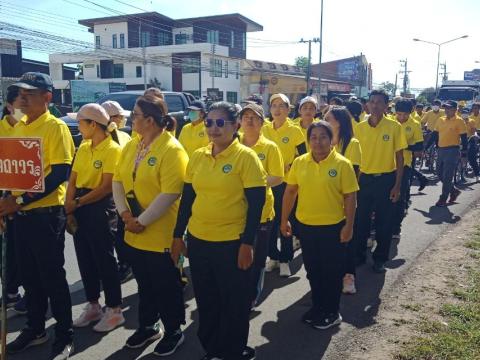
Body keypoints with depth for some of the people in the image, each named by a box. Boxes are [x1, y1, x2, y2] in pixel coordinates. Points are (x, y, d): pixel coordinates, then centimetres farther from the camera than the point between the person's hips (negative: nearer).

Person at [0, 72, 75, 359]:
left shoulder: (56, 127, -12)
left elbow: (61, 174, -19)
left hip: (46, 214, -7)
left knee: (52, 277, 3)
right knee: (29, 276, 17)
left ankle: (65, 337, 19)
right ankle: (35, 328, 34)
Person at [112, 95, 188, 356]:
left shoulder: (172, 150, -17)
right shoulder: (131, 146, 7)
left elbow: (170, 194, -23)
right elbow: (118, 180, 6)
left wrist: (142, 221, -19)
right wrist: (125, 213, -7)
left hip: (160, 234, -7)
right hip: (133, 233, 7)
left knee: (166, 285, 10)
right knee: (144, 282, 21)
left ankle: (174, 332, 30)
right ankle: (147, 326, 41)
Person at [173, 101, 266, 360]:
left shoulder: (246, 156, -10)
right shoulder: (197, 156, 5)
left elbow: (256, 203, -12)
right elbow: (187, 198, 10)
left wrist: (247, 243, -14)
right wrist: (178, 235, 9)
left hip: (232, 242, -5)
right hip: (198, 240, 5)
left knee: (234, 302, 11)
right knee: (205, 300, 18)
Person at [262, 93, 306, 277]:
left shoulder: (294, 130, -6)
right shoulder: (264, 129, 3)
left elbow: (304, 156, -3)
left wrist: (290, 167, -17)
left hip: (286, 181, -3)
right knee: (269, 219, 9)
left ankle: (285, 259, 19)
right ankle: (273, 256, 26)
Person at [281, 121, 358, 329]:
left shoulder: (342, 164, -10)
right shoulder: (299, 162, 0)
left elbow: (350, 197, -8)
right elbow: (290, 191, 6)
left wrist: (349, 225, -11)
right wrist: (284, 219, 7)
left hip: (333, 227, -4)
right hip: (305, 225, 4)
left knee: (332, 271, 10)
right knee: (312, 269, 18)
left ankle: (332, 312, 28)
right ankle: (317, 306, 37)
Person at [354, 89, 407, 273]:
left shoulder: (394, 127, -8)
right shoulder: (360, 127, -1)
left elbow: (399, 157, -4)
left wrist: (397, 185, -7)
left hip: (386, 179, -2)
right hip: (364, 179, 2)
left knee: (383, 222, 9)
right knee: (361, 220, 10)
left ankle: (380, 258, 26)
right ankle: (359, 254, 28)